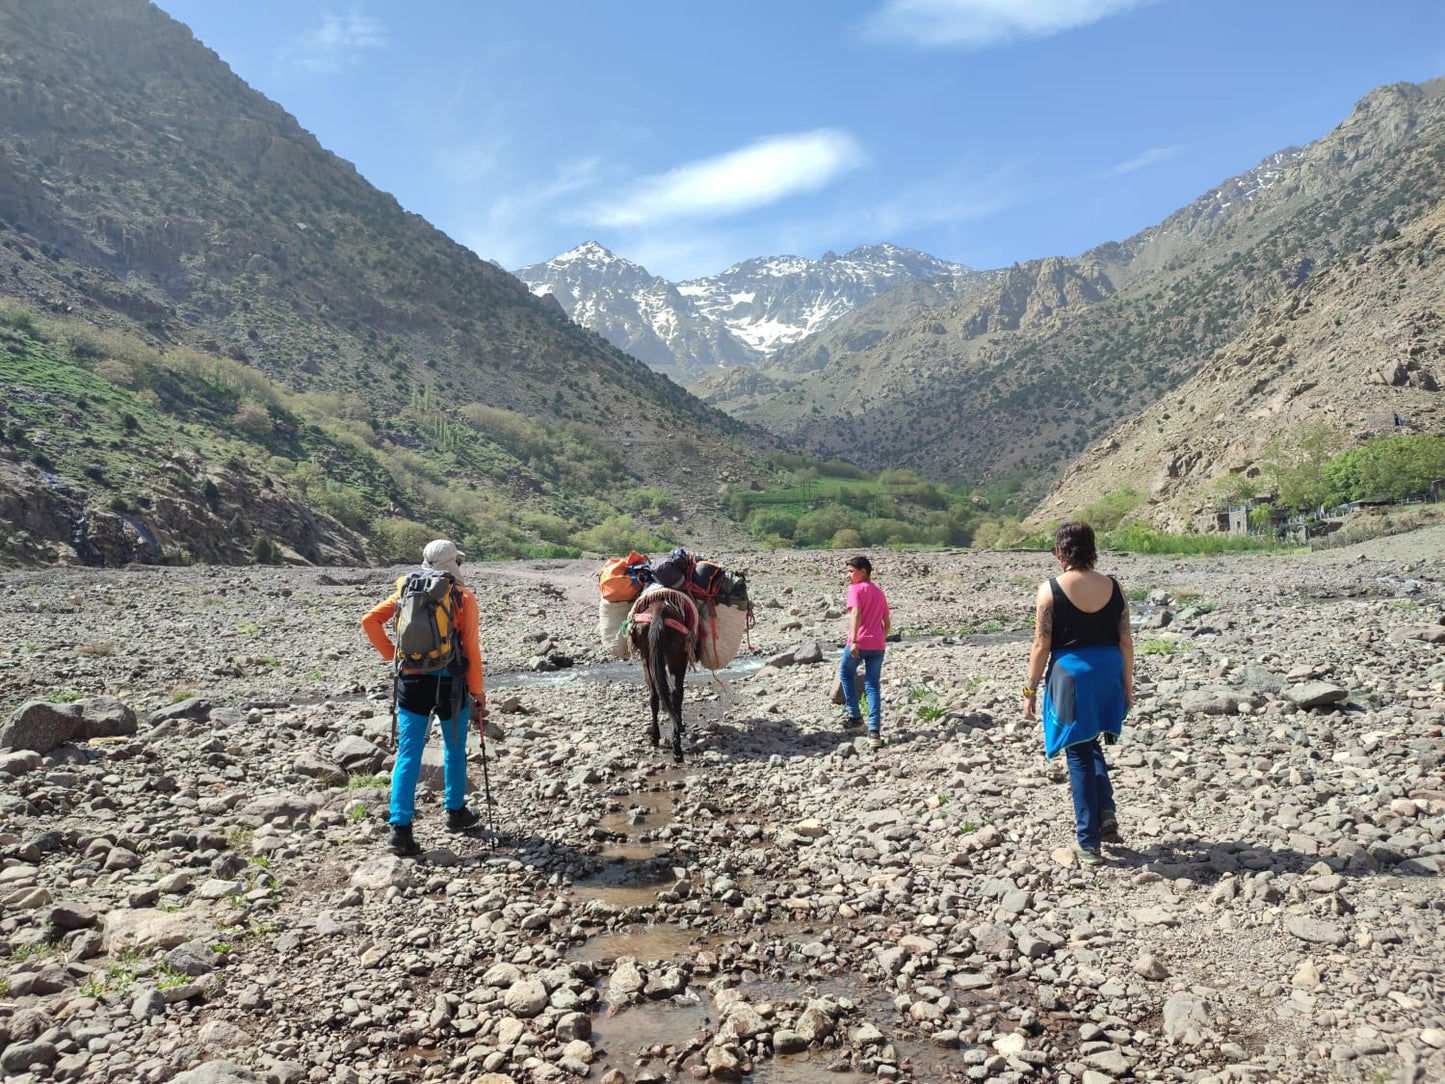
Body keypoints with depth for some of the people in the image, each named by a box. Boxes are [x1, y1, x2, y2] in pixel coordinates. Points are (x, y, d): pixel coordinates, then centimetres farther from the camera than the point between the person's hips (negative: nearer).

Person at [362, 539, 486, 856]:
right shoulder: (463, 596, -5)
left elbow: (369, 621, -1)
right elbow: (471, 648, -8)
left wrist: (392, 655, 6)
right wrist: (477, 691, -1)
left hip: (412, 681, 2)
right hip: (449, 682, -2)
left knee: (408, 754, 5)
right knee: (454, 750, 16)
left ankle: (400, 827, 1)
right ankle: (456, 812, 30)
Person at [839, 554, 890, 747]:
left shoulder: (856, 589, -5)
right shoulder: (879, 591, 17)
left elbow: (855, 613, -21)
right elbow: (886, 622, 21)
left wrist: (854, 641, -28)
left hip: (859, 644, -6)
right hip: (877, 645, 6)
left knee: (846, 673, 20)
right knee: (873, 686, 6)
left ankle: (855, 716, 21)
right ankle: (875, 731, -2)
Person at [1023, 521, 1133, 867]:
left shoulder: (1050, 590, -10)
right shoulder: (1114, 587, 0)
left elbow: (1041, 647, -9)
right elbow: (1126, 642, 4)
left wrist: (1030, 690, -1)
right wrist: (1127, 684, 15)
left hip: (1071, 674, -4)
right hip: (1109, 673, 4)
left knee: (1079, 755, 6)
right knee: (1091, 745, 26)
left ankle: (1088, 844, 13)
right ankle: (1106, 813, 12)